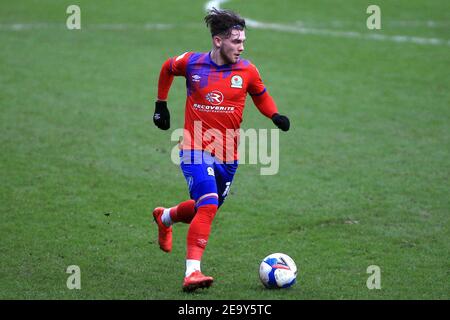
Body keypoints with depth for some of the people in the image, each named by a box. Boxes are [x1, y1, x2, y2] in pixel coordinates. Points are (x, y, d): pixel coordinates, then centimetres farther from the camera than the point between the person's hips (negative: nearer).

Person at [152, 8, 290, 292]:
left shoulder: (246, 70, -2)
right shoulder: (191, 63, -6)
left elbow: (261, 95, 16)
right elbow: (167, 69, 16)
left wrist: (275, 115, -3)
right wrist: (161, 104, 19)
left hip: (228, 156, 4)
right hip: (196, 151, -4)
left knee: (204, 209, 17)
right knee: (208, 206, -23)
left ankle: (165, 217, 51)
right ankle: (192, 272, -22)